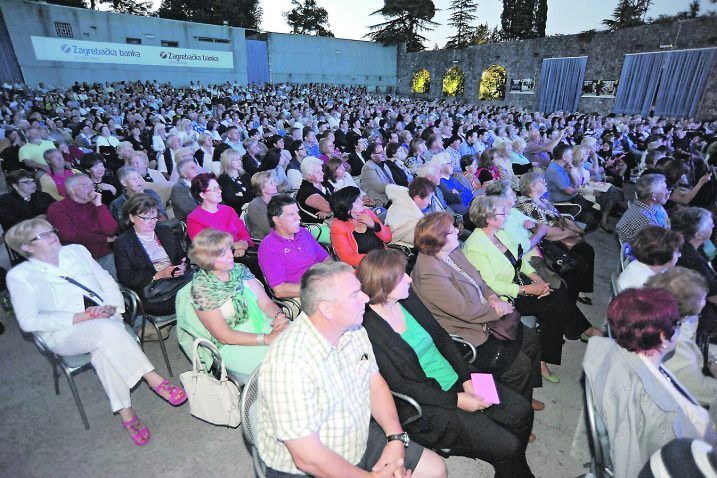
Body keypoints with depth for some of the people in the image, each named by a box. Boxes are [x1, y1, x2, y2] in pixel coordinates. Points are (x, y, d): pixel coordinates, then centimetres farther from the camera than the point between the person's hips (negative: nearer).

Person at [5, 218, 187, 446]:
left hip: (105, 319, 3)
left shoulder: (76, 251, 12)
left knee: (103, 349, -32)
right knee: (106, 330, -35)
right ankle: (154, 380, -32)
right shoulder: (19, 275, 4)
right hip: (64, 333, -3)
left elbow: (108, 283, 11)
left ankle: (126, 413, -26)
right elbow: (28, 321, -6)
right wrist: (80, 317, -18)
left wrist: (110, 307, -11)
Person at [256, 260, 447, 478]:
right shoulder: (289, 363, -31)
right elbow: (308, 458, -26)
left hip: (361, 442, 7)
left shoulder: (354, 330, -7)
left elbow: (375, 384, 4)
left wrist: (396, 438, -10)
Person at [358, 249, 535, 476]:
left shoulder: (407, 297, -1)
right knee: (506, 447, -10)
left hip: (455, 381, 7)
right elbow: (401, 386, -20)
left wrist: (466, 377, -4)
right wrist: (456, 400, -17)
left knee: (521, 411, 4)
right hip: (426, 406, -7)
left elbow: (440, 336, 6)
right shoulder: (369, 331, -23)